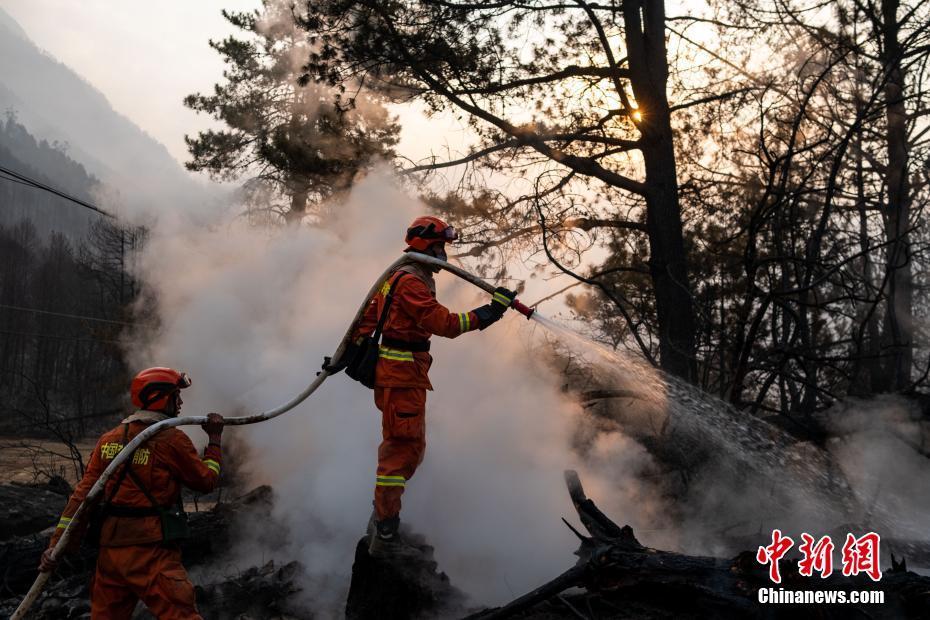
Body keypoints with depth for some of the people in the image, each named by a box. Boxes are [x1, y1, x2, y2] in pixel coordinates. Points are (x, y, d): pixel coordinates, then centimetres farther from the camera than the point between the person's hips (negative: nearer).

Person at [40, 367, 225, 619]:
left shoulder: (109, 439, 9)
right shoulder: (171, 439, -8)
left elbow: (84, 492, 6)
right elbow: (206, 481, 2)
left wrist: (58, 544, 5)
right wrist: (214, 440, 14)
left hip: (109, 549, 7)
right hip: (151, 551, -7)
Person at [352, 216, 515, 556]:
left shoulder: (399, 277, 18)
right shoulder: (411, 282, -17)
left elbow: (368, 316, 21)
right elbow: (445, 323, -26)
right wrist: (489, 312, -25)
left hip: (395, 372, 11)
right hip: (403, 376, -11)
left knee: (404, 446, 19)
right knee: (402, 449, -9)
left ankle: (382, 516, 29)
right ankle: (384, 536, -5)